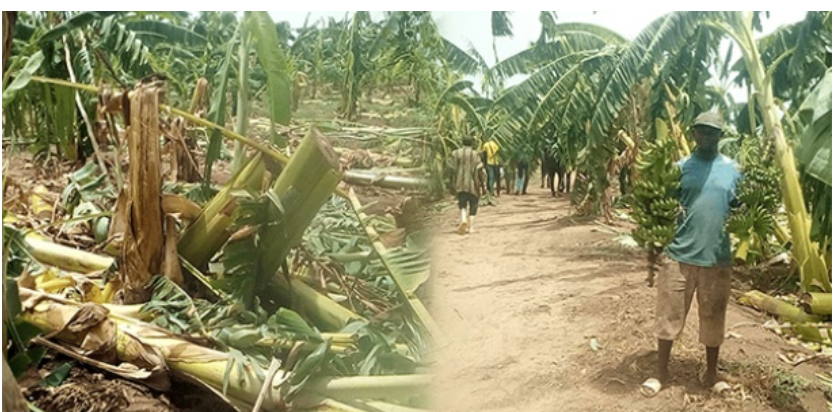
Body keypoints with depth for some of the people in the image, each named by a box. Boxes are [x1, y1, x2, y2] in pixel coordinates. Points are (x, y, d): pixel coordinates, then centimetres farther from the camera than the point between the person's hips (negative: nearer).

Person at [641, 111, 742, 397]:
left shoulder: (733, 169, 4)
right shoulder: (680, 167, 1)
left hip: (717, 258, 1)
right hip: (679, 255, -1)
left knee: (713, 319, 13)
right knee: (668, 315, 5)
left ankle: (711, 374, 31)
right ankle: (661, 373, 21)